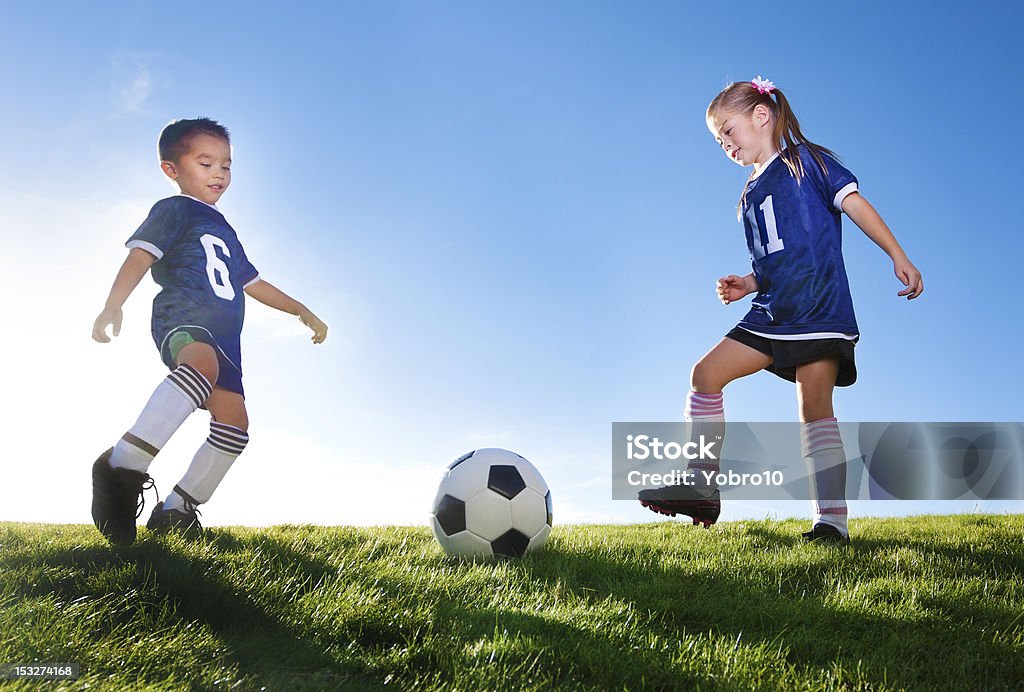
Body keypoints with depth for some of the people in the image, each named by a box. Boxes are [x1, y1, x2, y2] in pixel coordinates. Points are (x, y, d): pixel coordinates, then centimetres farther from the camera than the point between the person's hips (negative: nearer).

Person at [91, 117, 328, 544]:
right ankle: (124, 466, -48)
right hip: (182, 316, -9)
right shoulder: (174, 210, 11)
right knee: (202, 363, -41)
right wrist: (113, 305, -23)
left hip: (222, 335, 9)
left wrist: (302, 311, 41)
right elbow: (141, 254, -6)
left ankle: (176, 509, 4)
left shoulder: (224, 231, 36)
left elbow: (252, 283, 44)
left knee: (233, 424, -2)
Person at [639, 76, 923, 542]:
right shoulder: (750, 197, 23)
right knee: (706, 374, -4)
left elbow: (854, 203, -4)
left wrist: (898, 256, -12)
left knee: (815, 407, -12)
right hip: (772, 312, 7)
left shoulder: (806, 160, 5)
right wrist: (748, 284, 8)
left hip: (821, 307, -7)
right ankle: (701, 488, -1)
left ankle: (832, 521, -8)